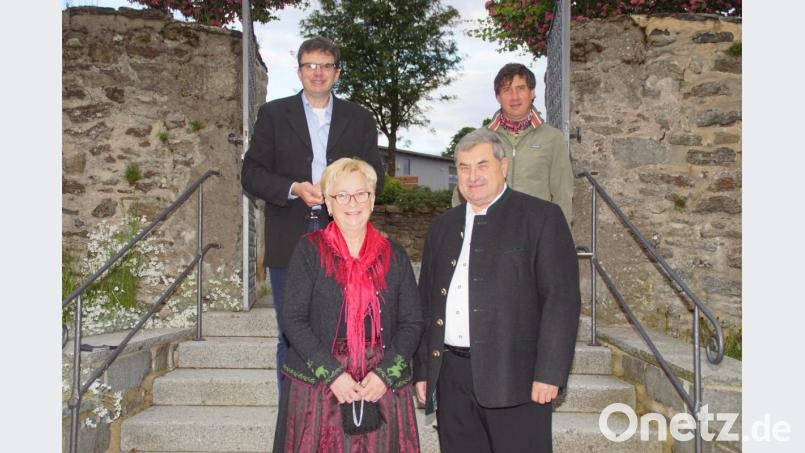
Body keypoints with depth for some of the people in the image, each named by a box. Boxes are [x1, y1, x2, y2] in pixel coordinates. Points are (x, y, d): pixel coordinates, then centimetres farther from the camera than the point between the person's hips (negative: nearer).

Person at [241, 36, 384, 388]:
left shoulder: (359, 119, 11)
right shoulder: (273, 114, 8)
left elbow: (374, 177, 8)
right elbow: (251, 174, 2)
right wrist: (293, 189, -15)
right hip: (289, 243, 0)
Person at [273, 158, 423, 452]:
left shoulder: (393, 255, 5)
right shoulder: (309, 250, -1)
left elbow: (412, 322, 4)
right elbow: (292, 318, -5)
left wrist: (386, 374, -9)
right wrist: (332, 374, -12)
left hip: (382, 386, 2)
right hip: (317, 385, -1)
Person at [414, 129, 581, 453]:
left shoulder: (541, 217, -2)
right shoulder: (442, 227, 15)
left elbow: (562, 299, -8)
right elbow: (426, 303, 17)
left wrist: (549, 374, -13)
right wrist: (422, 371, 13)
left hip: (514, 377, -5)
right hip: (451, 376, 5)